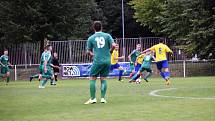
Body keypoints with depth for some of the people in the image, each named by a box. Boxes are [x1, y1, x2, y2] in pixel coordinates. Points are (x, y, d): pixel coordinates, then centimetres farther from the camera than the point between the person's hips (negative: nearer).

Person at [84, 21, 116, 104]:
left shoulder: (91, 38, 1)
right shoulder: (107, 36, 2)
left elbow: (89, 51, 7)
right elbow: (113, 45, -7)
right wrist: (109, 51, 12)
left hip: (97, 61, -2)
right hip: (107, 61, 2)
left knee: (92, 79, 7)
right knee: (103, 79, 12)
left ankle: (93, 98, 3)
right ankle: (103, 98, 6)